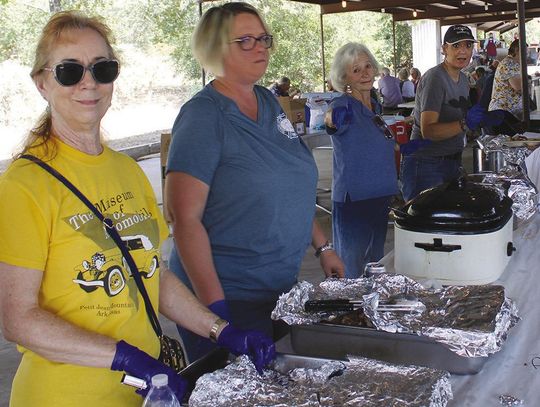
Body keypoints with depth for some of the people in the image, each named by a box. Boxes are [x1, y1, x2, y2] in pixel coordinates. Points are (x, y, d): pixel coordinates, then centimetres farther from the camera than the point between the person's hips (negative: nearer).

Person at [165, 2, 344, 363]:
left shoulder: (269, 103, 7)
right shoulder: (203, 116, -15)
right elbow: (185, 219, -20)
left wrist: (323, 247, 14)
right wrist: (216, 308, -23)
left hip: (283, 288, 7)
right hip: (229, 297, -7)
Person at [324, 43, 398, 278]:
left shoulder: (375, 106, 9)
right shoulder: (344, 106, -14)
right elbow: (331, 120, -39)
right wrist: (332, 119, -58)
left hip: (381, 198, 8)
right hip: (353, 199, -8)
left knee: (376, 263, 18)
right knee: (353, 273, -3)